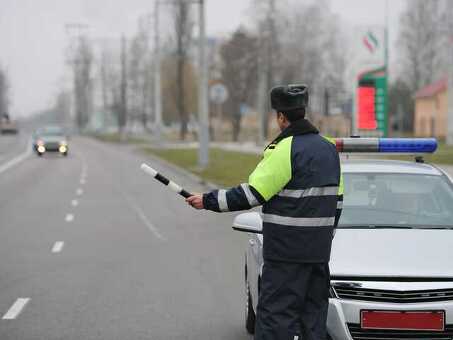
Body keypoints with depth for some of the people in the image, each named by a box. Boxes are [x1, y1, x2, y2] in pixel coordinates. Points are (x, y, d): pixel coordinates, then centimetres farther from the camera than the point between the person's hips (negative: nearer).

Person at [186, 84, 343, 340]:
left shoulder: (285, 149, -14)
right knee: (313, 314, 12)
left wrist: (208, 201, -9)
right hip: (319, 251, 8)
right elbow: (336, 201, 16)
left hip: (286, 251, -8)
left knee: (275, 313, -6)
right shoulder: (328, 148, 12)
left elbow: (253, 194, -17)